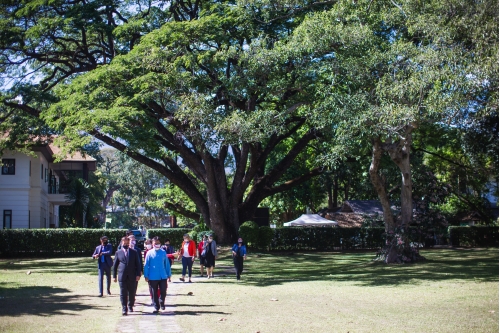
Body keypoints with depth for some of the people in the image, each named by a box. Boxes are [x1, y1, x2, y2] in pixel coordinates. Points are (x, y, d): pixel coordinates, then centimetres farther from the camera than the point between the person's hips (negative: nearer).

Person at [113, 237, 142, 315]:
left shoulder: (134, 252, 8)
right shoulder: (118, 252, 7)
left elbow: (138, 264, 6)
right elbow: (115, 265, 9)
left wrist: (138, 274, -2)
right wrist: (114, 276, 5)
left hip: (132, 276, 1)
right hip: (122, 276, -1)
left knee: (132, 293, 7)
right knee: (123, 293, -4)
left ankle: (130, 306, 25)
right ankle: (124, 309, -3)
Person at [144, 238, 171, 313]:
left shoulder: (163, 252, 3)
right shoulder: (149, 253, -1)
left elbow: (167, 264, 8)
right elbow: (146, 265, 0)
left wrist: (169, 274, 9)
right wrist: (146, 276, -4)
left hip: (163, 276, 1)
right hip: (153, 277, -1)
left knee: (163, 291, -4)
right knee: (154, 293, 7)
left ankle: (162, 302, 25)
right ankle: (156, 307, 20)